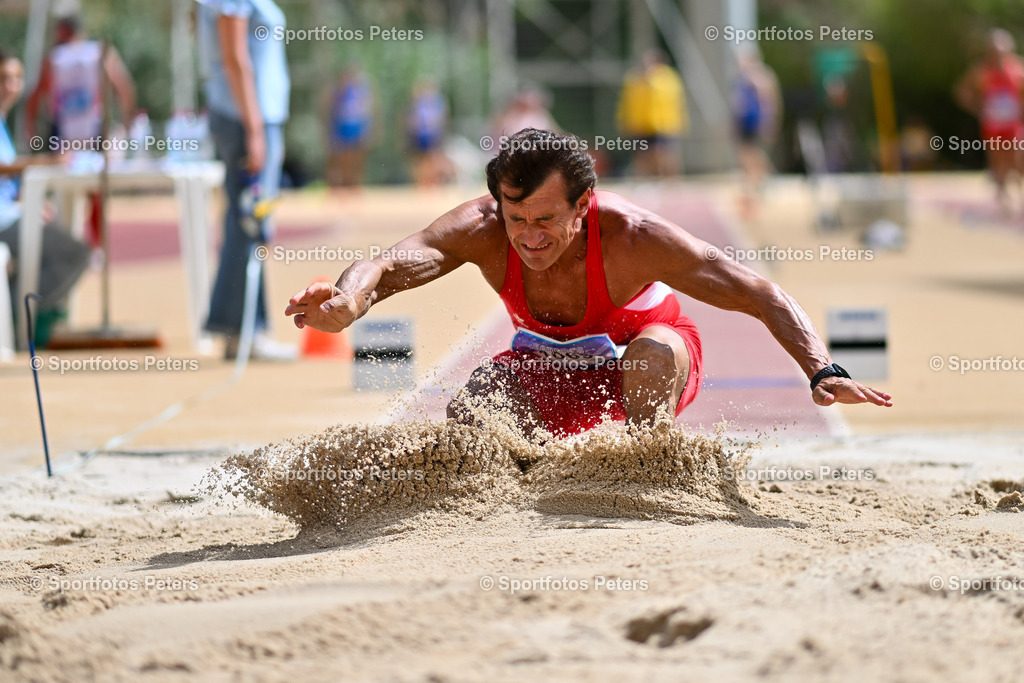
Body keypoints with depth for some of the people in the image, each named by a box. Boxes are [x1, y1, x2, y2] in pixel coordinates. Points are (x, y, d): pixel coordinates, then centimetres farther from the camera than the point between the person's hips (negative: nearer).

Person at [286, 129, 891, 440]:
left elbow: (764, 298, -35)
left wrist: (823, 373, -50)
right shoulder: (482, 230, -32)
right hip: (547, 367, 3)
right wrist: (347, 303, -71)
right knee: (470, 416, -22)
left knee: (654, 351, -36)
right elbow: (389, 265, -47)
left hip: (639, 367, -3)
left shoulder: (632, 237, -38)